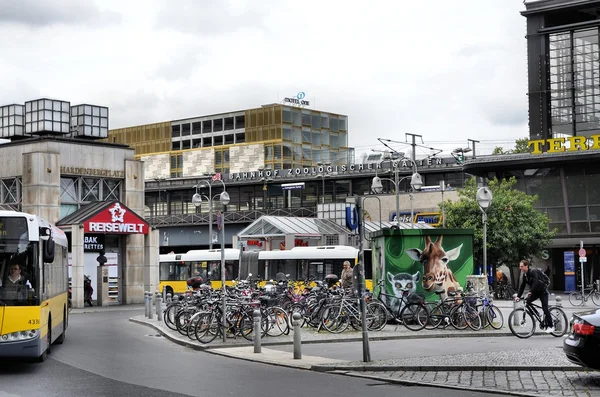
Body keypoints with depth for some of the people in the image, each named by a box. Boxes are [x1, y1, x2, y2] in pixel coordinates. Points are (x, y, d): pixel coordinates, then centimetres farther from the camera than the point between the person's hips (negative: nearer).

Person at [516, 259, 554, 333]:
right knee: (527, 301, -12)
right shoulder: (524, 275, 1)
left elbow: (535, 283, -37)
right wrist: (518, 296, -5)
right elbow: (522, 286, 3)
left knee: (545, 308, -12)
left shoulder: (533, 272, -24)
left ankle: (550, 326, -3)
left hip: (542, 291, -8)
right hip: (535, 292, 8)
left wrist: (530, 292, -47)